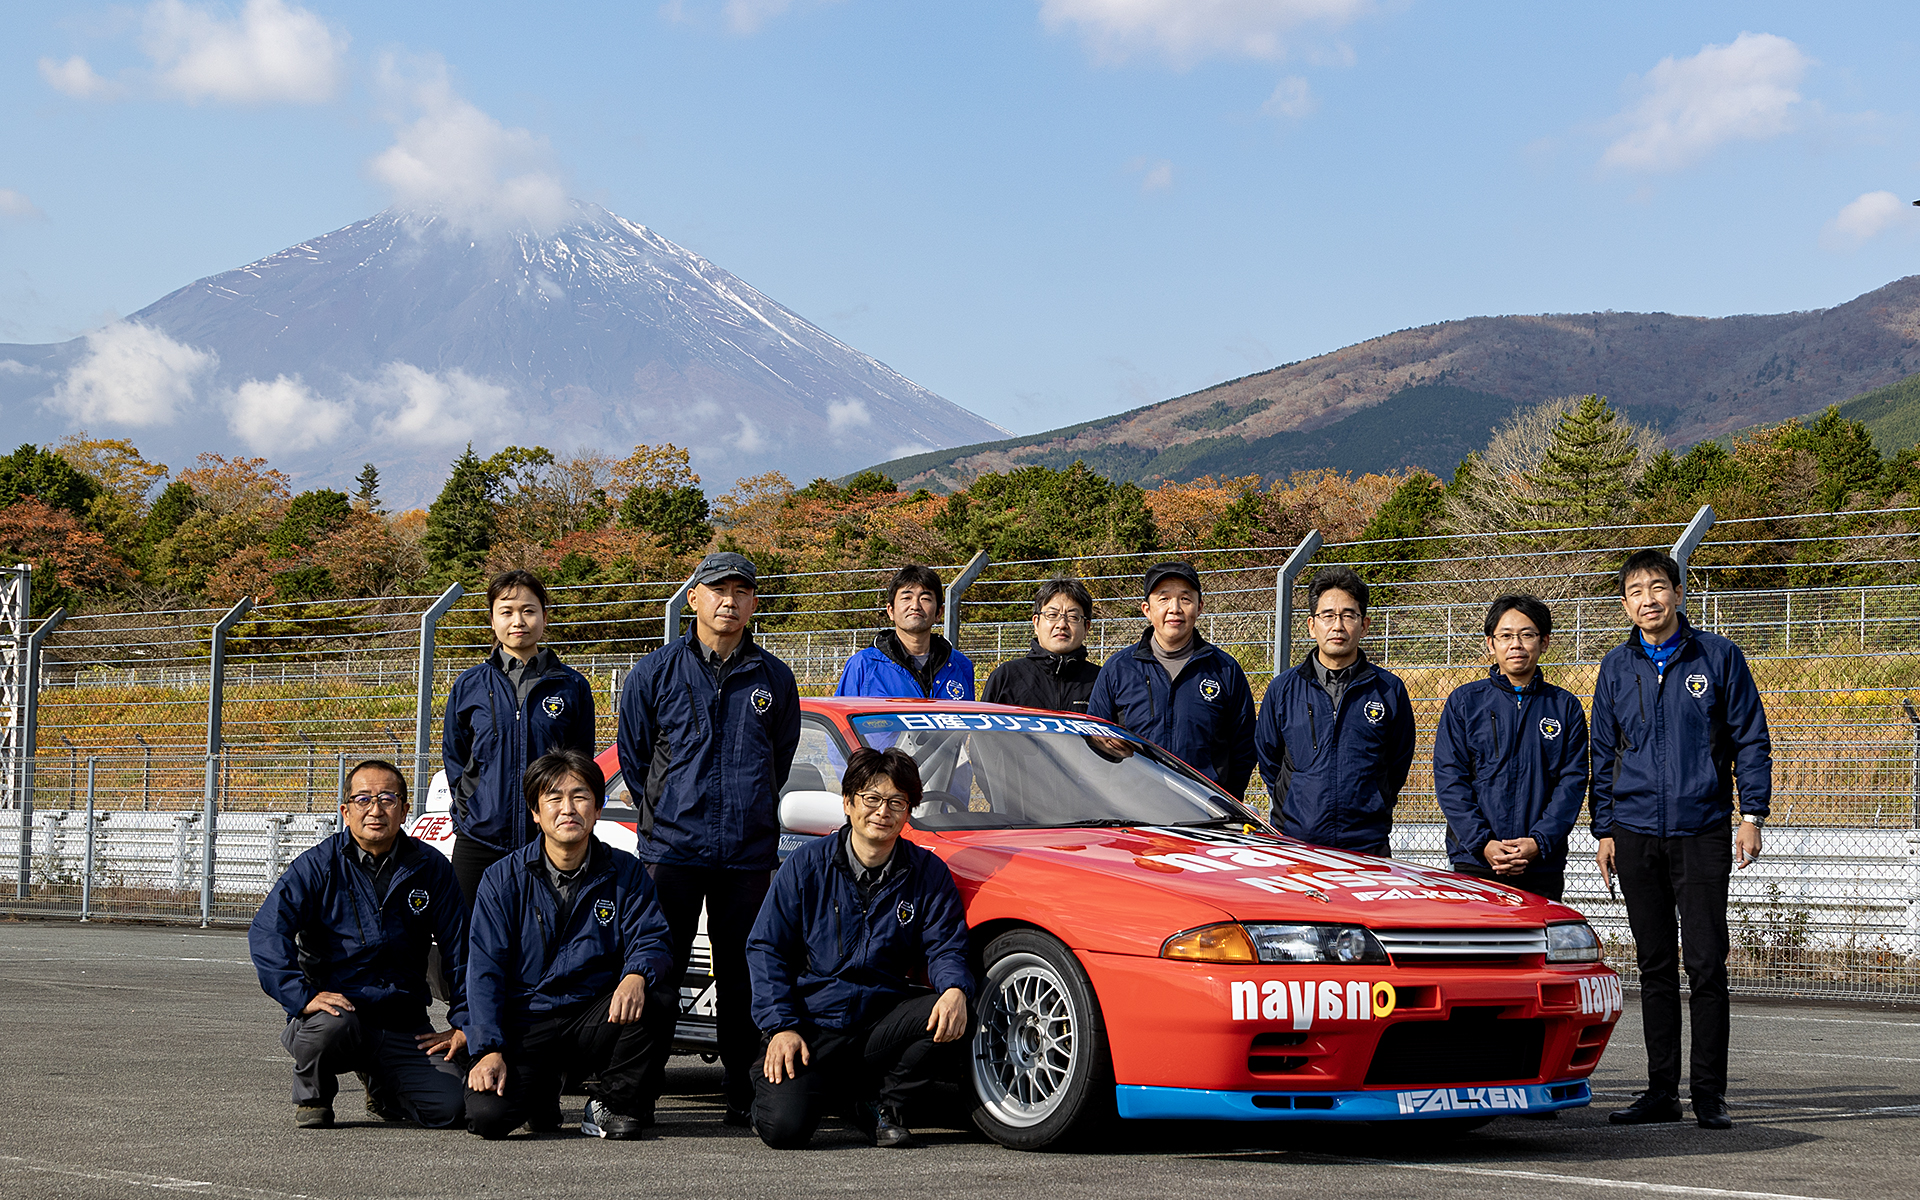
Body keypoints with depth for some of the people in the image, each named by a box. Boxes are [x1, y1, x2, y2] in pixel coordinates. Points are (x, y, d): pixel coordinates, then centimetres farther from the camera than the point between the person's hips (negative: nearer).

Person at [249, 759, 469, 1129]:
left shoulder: (430, 868, 5)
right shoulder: (317, 866, -4)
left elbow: (460, 949, 12)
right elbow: (266, 932, -14)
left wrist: (464, 1023, 5)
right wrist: (303, 996, -26)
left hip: (403, 1023, 3)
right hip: (335, 1003, -3)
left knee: (447, 1108, -16)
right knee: (330, 1024, -39)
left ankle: (380, 1083, 21)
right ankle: (312, 1095, -1)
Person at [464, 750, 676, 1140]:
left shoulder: (625, 873, 4)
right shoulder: (503, 880, 0)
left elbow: (652, 942, -4)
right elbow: (485, 971, -5)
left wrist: (637, 975, -30)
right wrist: (488, 1050, -18)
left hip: (595, 1020, 1)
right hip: (525, 1026, -1)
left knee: (658, 1001, -30)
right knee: (486, 1114, -27)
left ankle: (613, 1102, -4)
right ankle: (542, 1093, 12)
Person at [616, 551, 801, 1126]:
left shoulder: (773, 679, 9)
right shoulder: (655, 674, 4)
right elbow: (632, 755, 12)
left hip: (749, 853, 2)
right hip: (672, 850, -1)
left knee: (742, 976, 4)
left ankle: (742, 1090, 10)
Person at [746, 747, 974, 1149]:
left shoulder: (928, 873, 2)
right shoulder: (807, 865, -2)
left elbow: (945, 947, 2)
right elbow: (767, 947, 0)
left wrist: (955, 991, -23)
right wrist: (781, 1025, -11)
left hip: (882, 1019, 3)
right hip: (813, 1024, -2)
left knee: (950, 1018, -27)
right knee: (784, 1128, -24)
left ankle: (882, 1104, 0)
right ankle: (771, 1077, 16)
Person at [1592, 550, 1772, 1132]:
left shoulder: (1717, 656, 1)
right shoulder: (1618, 667, 10)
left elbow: (1750, 740, 3)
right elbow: (1603, 753, 14)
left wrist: (1752, 815, -5)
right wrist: (1604, 831, 9)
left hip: (1702, 832, -3)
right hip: (1636, 836, 3)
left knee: (1706, 963, -6)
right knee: (1655, 966, 6)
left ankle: (1709, 1093, -1)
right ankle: (1662, 1090, 12)